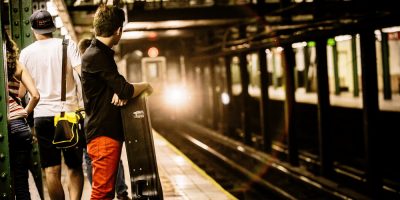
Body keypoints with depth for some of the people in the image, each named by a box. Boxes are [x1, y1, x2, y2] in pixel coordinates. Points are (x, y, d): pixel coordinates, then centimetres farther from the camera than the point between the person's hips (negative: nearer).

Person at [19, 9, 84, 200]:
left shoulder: (26, 53, 5)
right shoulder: (67, 45, 0)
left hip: (42, 115, 1)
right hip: (69, 112, -1)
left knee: (51, 170, 4)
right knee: (75, 167, 8)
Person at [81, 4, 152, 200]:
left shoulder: (102, 53, 17)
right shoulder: (96, 56, -14)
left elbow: (115, 87, 16)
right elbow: (126, 91, -18)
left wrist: (121, 92, -8)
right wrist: (145, 86, 2)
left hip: (110, 132, 10)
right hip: (103, 134, -10)